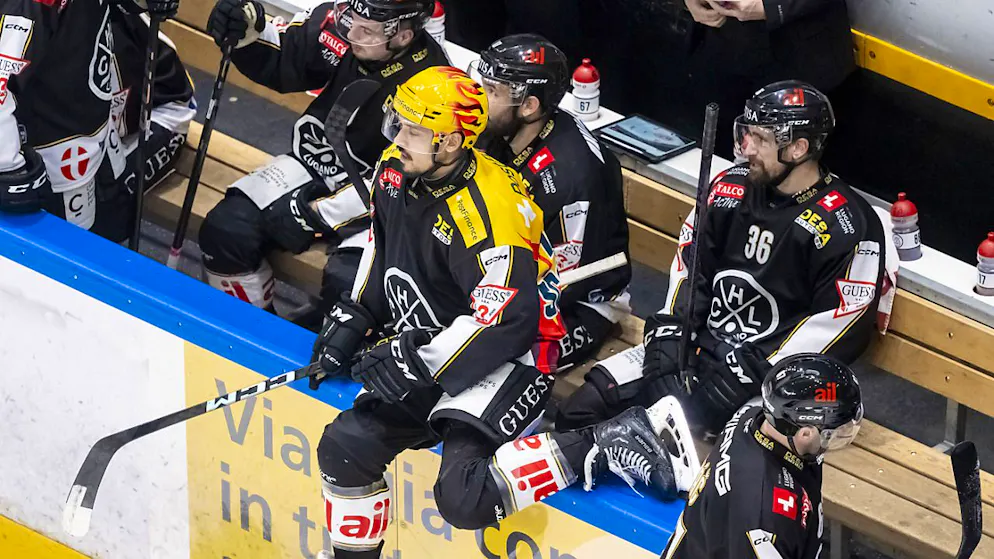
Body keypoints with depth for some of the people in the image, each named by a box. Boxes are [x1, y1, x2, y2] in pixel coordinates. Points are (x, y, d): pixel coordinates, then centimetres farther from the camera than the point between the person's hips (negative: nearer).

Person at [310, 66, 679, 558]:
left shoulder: (487, 211, -28)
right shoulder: (395, 172, -2)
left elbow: (507, 320, -29)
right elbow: (382, 246, 19)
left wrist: (419, 364, -26)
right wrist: (353, 317, 14)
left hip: (507, 357, -8)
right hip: (426, 347, 8)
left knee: (464, 495, -27)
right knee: (346, 445, -2)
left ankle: (599, 448, -16)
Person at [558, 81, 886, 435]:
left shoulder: (848, 229, -16)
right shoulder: (731, 189, 4)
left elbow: (843, 332, -17)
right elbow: (690, 270, 11)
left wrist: (745, 379, -19)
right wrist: (669, 339, -5)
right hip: (701, 345, 7)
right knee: (588, 403, -9)